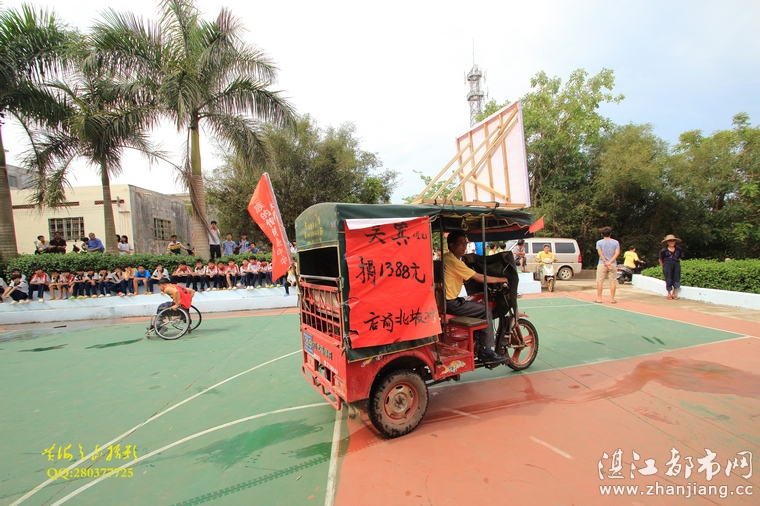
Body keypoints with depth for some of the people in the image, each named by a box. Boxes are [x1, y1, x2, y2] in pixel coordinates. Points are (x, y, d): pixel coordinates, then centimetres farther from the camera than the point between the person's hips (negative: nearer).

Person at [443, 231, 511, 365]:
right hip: (450, 304, -10)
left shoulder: (446, 257, 11)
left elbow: (463, 279, 18)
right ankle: (485, 352, 0)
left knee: (478, 306, 22)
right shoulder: (454, 262, -18)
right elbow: (479, 278, -15)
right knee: (485, 310, -6)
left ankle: (477, 343, 29)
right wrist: (501, 279, -3)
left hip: (444, 300, 10)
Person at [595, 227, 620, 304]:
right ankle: (612, 299, 7)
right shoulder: (616, 242, 5)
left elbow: (600, 253, -10)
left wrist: (605, 262, -12)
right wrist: (610, 262, -12)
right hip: (613, 265, 1)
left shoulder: (599, 242, 1)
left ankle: (599, 298, 3)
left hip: (602, 264, -1)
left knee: (600, 281, 3)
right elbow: (617, 253, -5)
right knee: (613, 282, 7)